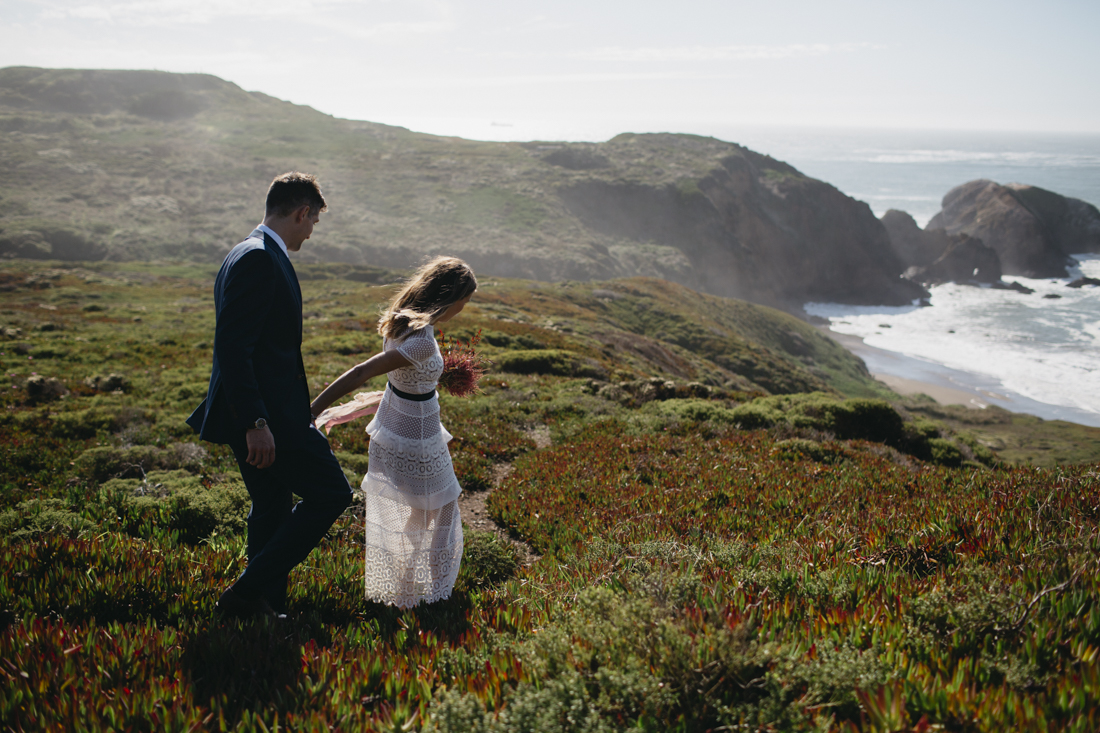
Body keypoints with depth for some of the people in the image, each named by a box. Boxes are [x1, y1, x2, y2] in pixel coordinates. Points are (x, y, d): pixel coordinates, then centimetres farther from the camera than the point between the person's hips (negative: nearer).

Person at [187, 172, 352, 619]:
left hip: (260, 414, 10)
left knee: (272, 510, 16)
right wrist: (255, 422, -26)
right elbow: (231, 347, -24)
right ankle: (247, 591, -1)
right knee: (330, 494, -3)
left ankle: (268, 607, 25)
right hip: (268, 414, -10)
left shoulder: (250, 255, 16)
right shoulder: (259, 260, -16)